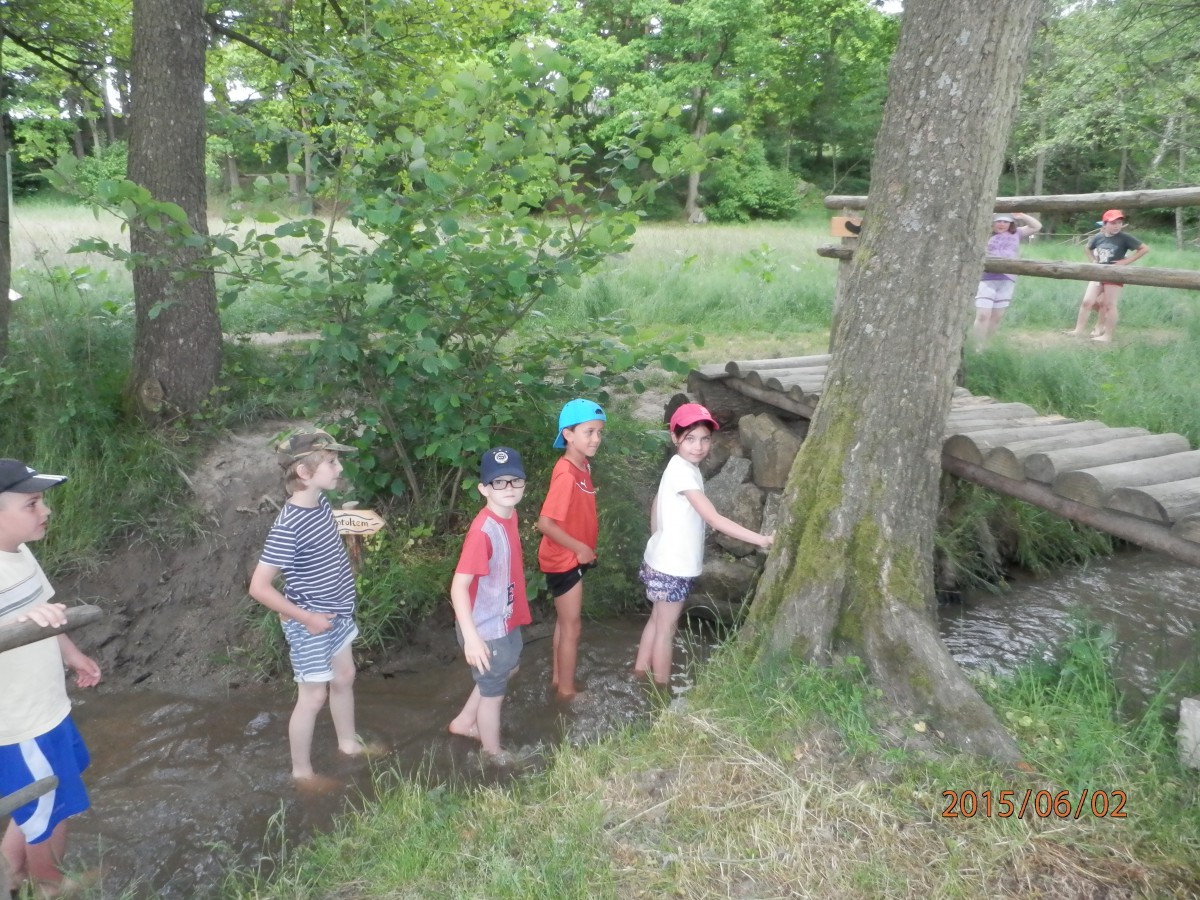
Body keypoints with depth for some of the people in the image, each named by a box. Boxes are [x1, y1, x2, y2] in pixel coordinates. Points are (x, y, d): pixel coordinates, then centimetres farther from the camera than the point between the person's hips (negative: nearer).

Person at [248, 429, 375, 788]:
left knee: (344, 678, 24)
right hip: (311, 624, -8)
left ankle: (348, 742, 46)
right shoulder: (288, 527, -30)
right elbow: (259, 587, -27)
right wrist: (306, 617, -21)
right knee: (313, 695, 8)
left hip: (336, 613, 8)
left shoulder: (321, 503, -6)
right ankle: (302, 771, 30)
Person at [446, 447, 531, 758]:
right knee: (493, 692, 12)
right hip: (486, 627, -9)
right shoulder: (483, 530, -30)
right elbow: (458, 586, -30)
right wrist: (471, 637, -34)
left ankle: (464, 722, 48)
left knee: (508, 668, 30)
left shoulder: (510, 515, -3)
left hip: (506, 619, 9)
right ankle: (494, 756, 36)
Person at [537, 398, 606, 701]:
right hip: (563, 559, -9)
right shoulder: (566, 474, -27)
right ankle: (566, 689, 21)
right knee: (572, 626, 5)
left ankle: (558, 678, 36)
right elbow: (545, 523, -29)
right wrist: (580, 548, -21)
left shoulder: (582, 465, 1)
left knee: (565, 621, 20)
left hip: (572, 558, 9)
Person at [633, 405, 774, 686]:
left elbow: (655, 504, 15)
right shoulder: (683, 471, -25)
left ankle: (642, 668, 39)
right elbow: (715, 519, -30)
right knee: (666, 628, 6)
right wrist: (763, 540, -31)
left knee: (658, 619, 23)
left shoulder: (680, 467, 4)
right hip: (672, 566, -9)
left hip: (663, 560, 9)